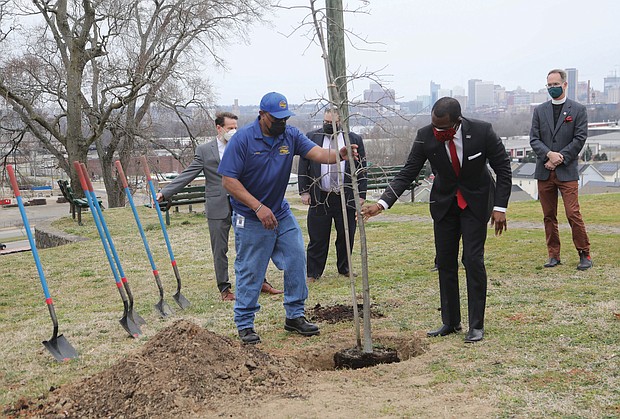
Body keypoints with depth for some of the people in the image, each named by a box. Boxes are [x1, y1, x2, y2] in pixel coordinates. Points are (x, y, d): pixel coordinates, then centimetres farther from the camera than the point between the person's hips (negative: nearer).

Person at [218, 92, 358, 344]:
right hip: (251, 219, -5)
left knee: (297, 261, 4)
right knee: (250, 272, 2)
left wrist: (338, 155, -37)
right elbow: (228, 180, -18)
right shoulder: (243, 139, -15)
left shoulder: (290, 136, -2)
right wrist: (258, 207, -24)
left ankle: (294, 316, 19)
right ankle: (244, 324, 16)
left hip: (282, 214, 5)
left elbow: (318, 153, -15)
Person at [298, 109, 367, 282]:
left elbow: (361, 169, 6)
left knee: (346, 236, 9)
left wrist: (361, 194, 1)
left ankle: (344, 269, 26)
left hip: (346, 197, 1)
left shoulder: (354, 140, 6)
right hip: (319, 198, -1)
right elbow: (303, 167, 4)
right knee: (317, 238, 2)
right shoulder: (311, 138, 5)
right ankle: (313, 273, 11)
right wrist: (304, 191, -3)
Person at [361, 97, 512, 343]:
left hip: (476, 201, -3)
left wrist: (500, 207, -16)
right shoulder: (426, 136, -19)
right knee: (445, 262, 4)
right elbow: (408, 173, -13)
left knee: (473, 259, -11)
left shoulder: (482, 132, -23)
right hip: (444, 201, 3)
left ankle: (476, 325, 1)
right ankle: (450, 322, 17)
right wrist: (382, 203, -24)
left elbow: (503, 169, -11)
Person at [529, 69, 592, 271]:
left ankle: (584, 254, 4)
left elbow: (580, 139, -3)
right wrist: (549, 154, -13)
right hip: (544, 172, 4)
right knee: (549, 216, 7)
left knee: (573, 214, -9)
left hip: (567, 171, -3)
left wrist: (559, 159, -11)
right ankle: (554, 256, 15)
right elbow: (534, 139, 5)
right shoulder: (539, 111, 12)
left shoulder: (578, 110, 3)